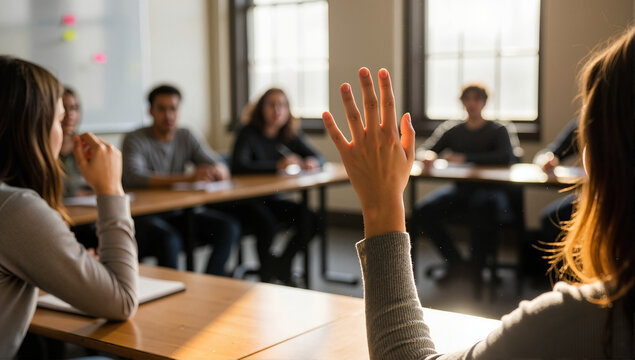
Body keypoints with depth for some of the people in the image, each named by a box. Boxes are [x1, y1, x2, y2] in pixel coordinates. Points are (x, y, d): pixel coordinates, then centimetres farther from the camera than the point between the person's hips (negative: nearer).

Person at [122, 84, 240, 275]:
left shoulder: (185, 136, 10)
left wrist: (216, 171, -23)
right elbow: (133, 177, -25)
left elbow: (223, 169, 5)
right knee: (169, 238, -36)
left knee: (230, 227, -16)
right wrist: (188, 178, -34)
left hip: (179, 212, 5)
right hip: (145, 215, -5)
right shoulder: (135, 140, -6)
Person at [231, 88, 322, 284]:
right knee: (268, 225, -34)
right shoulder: (248, 133, -12)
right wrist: (278, 165, -36)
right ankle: (266, 275, -6)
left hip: (272, 199, 6)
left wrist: (312, 162, -18)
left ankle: (282, 264, 9)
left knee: (310, 220, -15)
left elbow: (318, 157, 8)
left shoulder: (290, 135, 7)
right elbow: (238, 166, -28)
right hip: (246, 200, -6)